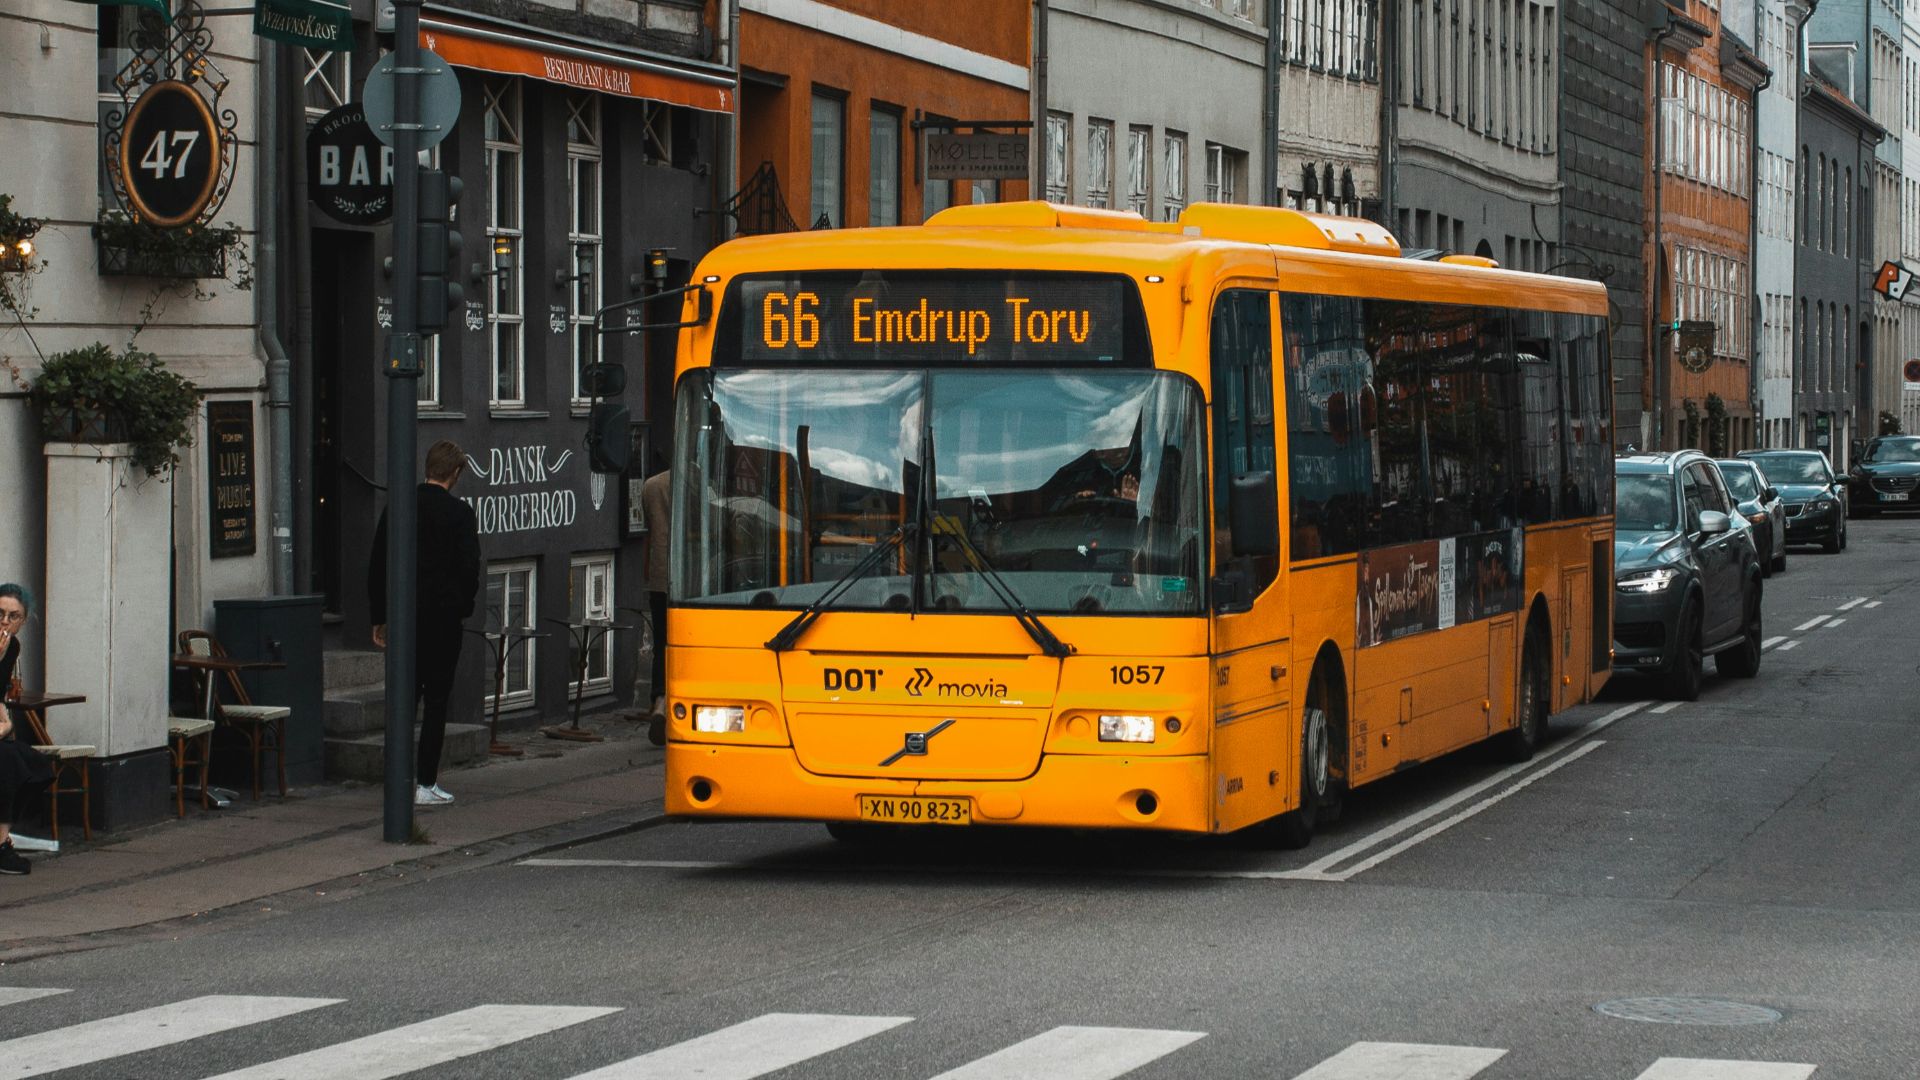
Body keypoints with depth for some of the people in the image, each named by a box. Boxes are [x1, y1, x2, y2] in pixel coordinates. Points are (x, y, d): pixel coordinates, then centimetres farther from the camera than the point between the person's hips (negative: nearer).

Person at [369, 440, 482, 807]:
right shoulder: (460, 514, -9)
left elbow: (376, 566, 6)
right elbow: (470, 569, -12)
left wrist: (379, 617, 12)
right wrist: (463, 608, 6)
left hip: (404, 617, 4)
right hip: (443, 618, -4)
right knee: (436, 701, 1)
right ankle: (426, 784, 0)